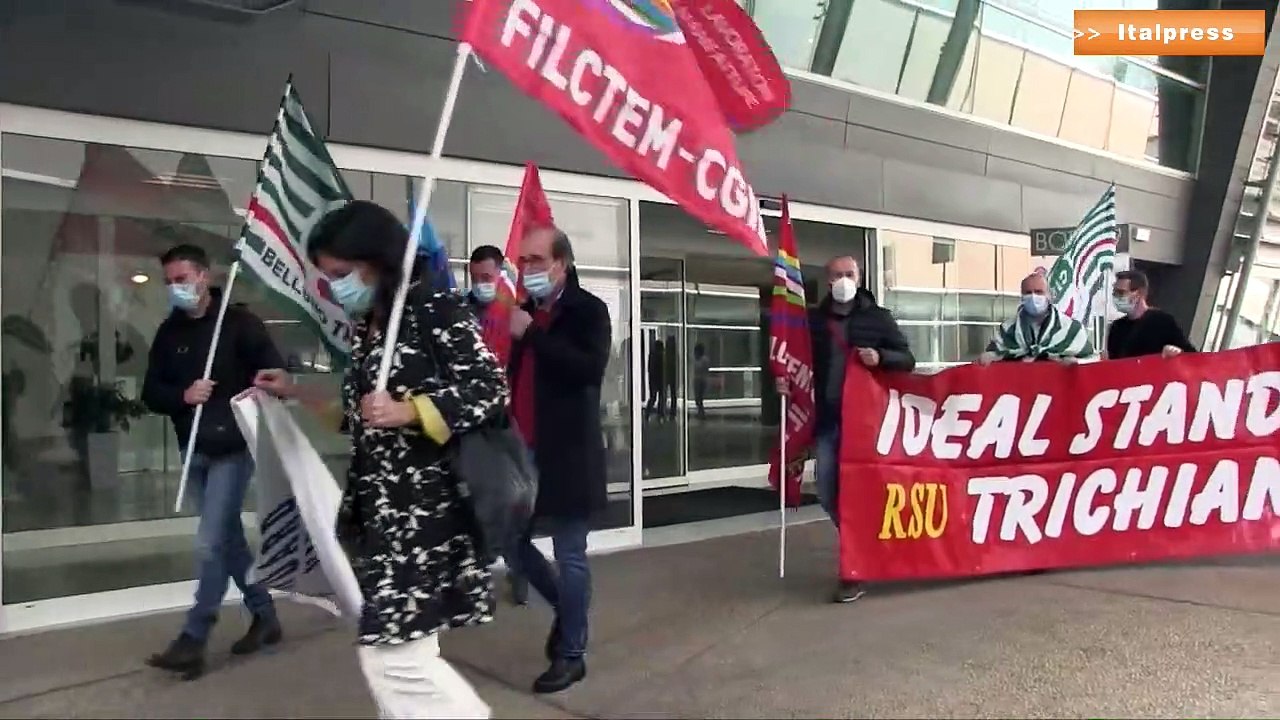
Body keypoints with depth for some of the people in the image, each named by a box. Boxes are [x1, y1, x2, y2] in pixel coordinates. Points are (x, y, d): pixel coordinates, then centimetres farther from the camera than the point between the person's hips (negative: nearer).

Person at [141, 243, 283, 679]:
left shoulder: (239, 322, -8)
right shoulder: (169, 333, 7)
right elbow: (151, 394, 6)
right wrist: (183, 396, -14)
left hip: (232, 449, -6)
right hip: (193, 452, 6)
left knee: (210, 544, -8)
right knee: (229, 538, 13)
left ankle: (194, 640, 1)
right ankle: (264, 616, 27)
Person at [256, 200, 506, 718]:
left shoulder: (438, 312, -10)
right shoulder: (364, 329, 15)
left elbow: (492, 391, -14)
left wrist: (408, 411, -25)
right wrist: (297, 395, 21)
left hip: (425, 508, -8)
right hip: (379, 510, 9)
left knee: (391, 657, -8)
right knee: (394, 649, 11)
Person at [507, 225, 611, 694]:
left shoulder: (588, 310, -7)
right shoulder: (525, 311, 11)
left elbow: (589, 368, -23)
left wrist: (532, 333, -22)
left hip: (565, 452, -6)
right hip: (524, 450, 6)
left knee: (570, 556, 2)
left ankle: (572, 654, 16)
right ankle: (565, 606, 34)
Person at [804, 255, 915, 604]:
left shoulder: (878, 317, 4)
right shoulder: (814, 319, 10)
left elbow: (907, 360, 4)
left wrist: (880, 357, -16)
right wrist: (786, 379, -2)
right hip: (828, 419, 3)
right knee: (828, 492, 5)